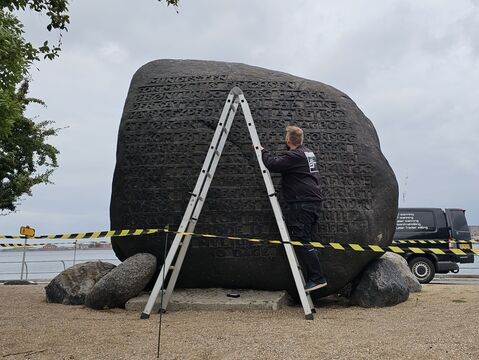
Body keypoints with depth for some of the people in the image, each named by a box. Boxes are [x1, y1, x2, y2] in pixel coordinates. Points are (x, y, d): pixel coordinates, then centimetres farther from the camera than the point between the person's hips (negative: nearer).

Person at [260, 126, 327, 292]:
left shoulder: (294, 156, -12)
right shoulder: (308, 152, 19)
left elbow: (273, 164, -18)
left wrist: (263, 151, 0)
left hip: (302, 204, -10)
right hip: (314, 202, 10)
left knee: (301, 241, -10)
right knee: (303, 240, 13)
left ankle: (317, 278, -9)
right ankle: (310, 278, 17)